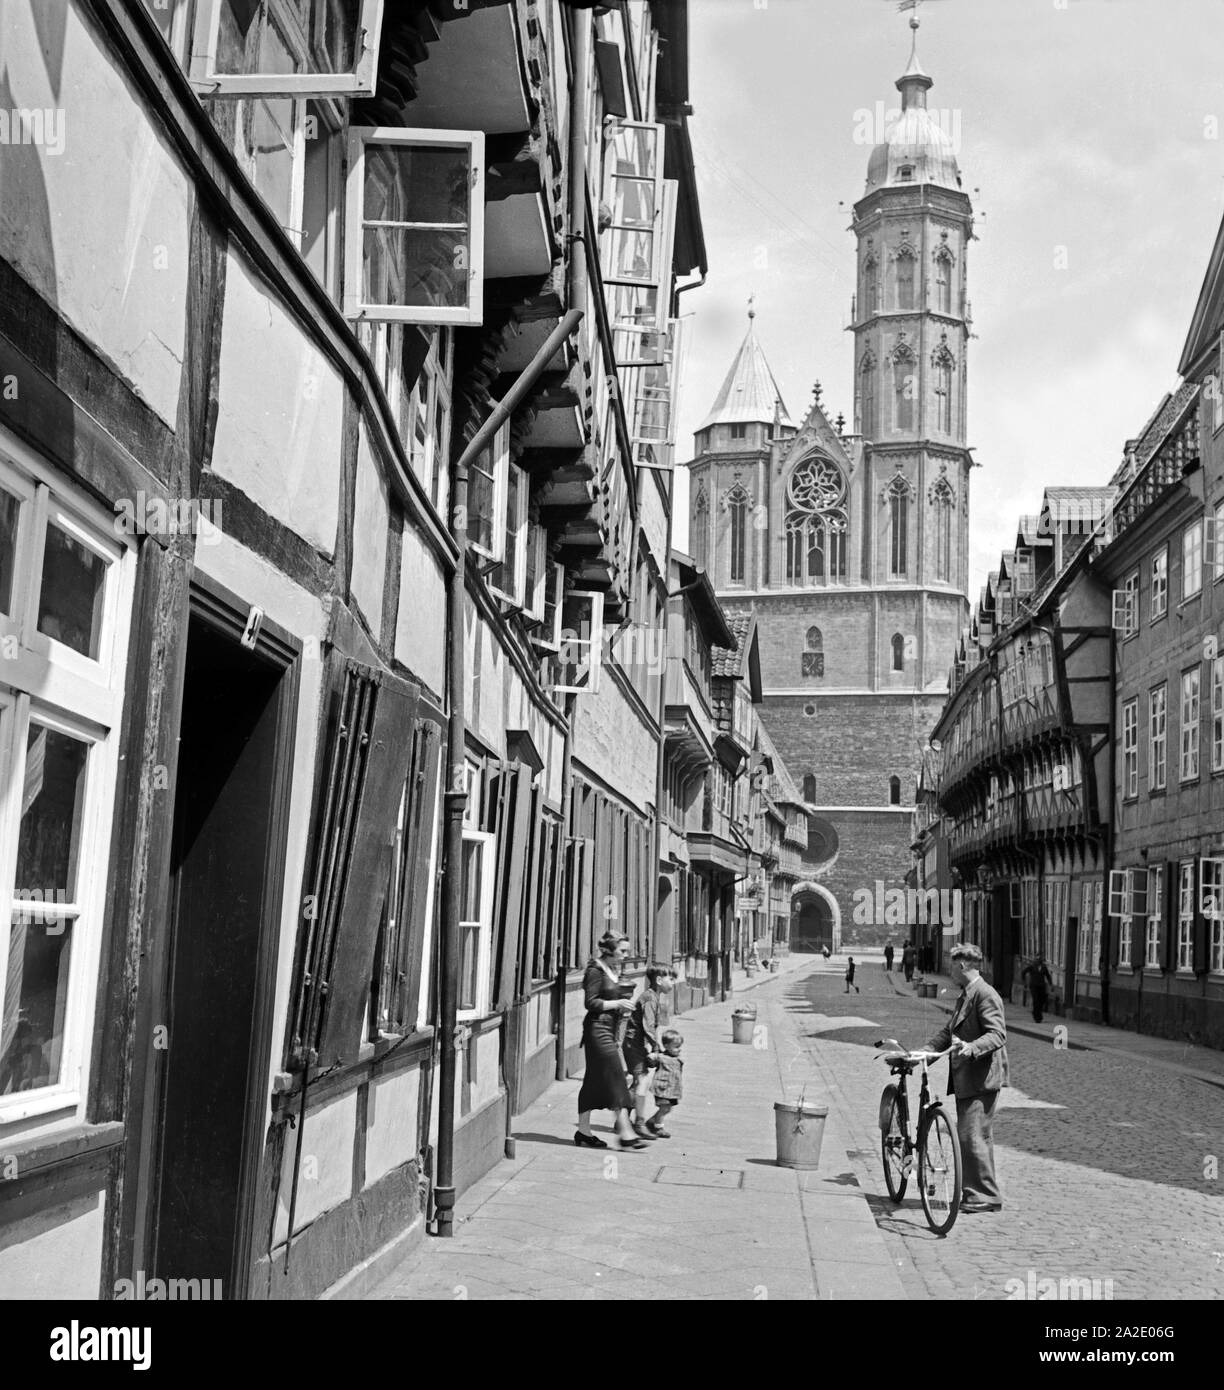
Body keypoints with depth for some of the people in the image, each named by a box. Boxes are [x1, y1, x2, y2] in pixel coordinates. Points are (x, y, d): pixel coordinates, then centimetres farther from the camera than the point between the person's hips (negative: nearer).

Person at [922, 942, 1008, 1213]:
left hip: (981, 1078, -10)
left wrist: (971, 1047, -37)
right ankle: (974, 1191, 20)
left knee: (973, 1137, -12)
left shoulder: (985, 995, -12)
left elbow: (997, 1034, -21)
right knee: (968, 1137, 13)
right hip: (965, 1078, 10)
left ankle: (986, 1196, -6)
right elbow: (948, 1033, 22)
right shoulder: (964, 997, 20)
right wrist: (923, 1052, 10)